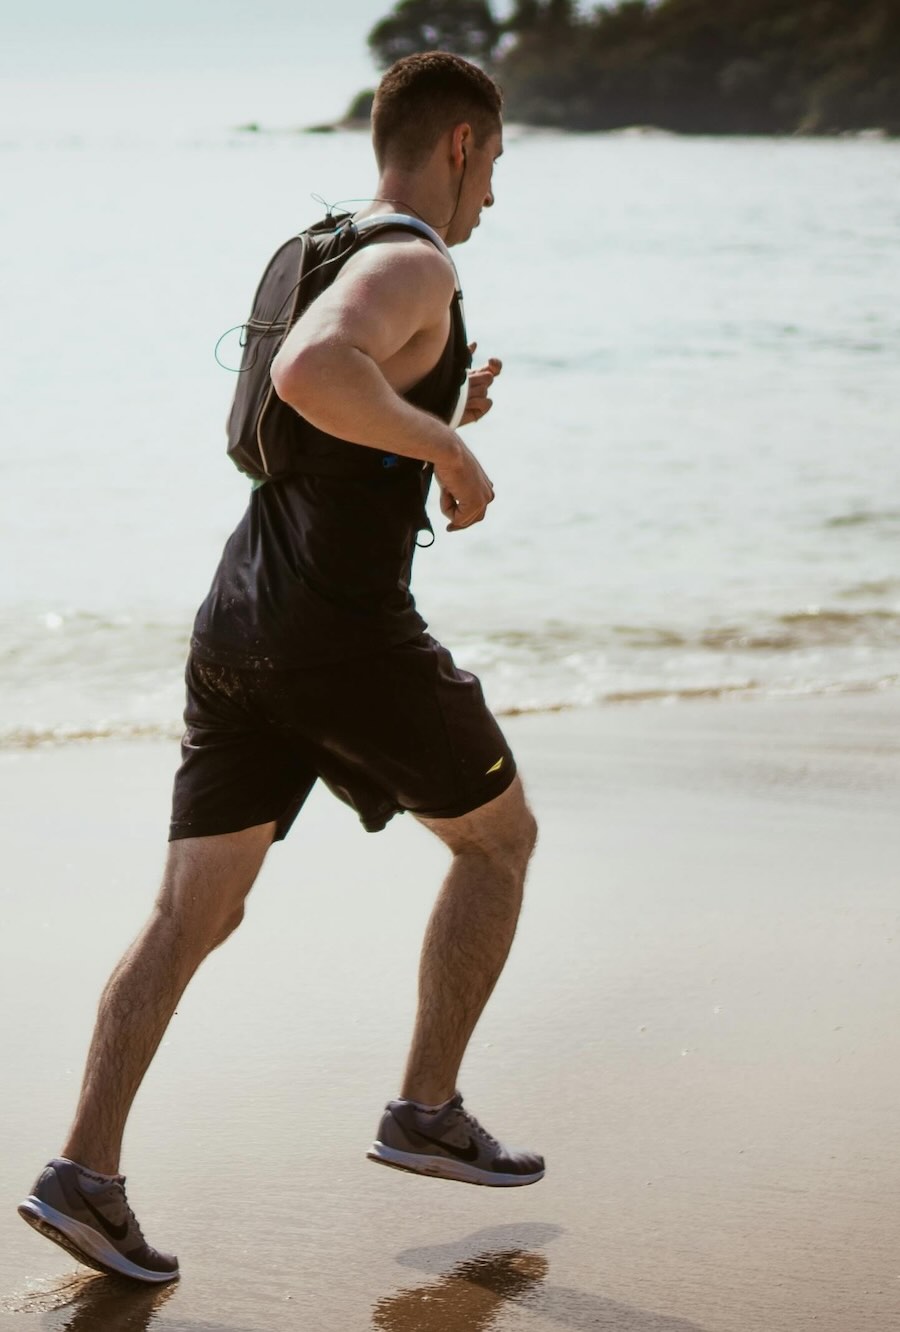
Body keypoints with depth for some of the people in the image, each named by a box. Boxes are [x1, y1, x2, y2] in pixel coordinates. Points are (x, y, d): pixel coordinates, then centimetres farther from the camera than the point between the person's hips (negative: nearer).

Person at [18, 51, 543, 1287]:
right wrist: (448, 445, -19)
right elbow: (309, 374, -32)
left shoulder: (322, 260, 19)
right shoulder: (413, 267, -11)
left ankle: (85, 1171, -6)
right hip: (347, 634, -8)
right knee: (500, 836, 14)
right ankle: (427, 1111, 18)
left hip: (236, 623, 8)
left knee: (193, 912, 5)